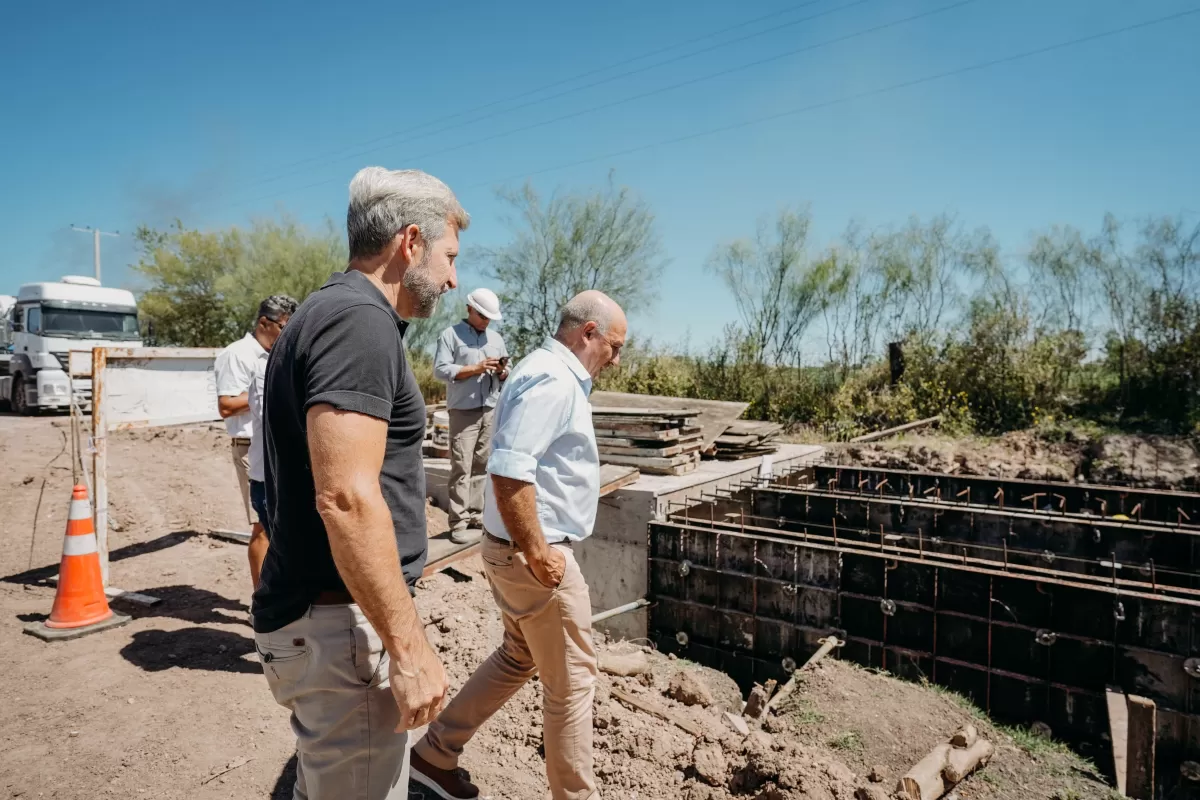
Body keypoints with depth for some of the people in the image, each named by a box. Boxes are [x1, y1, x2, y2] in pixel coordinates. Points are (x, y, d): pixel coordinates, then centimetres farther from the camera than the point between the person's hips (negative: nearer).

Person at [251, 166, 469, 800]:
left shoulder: (324, 313, 13)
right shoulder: (358, 320, -19)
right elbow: (346, 497, -27)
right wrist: (410, 647, -21)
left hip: (309, 612, 10)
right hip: (339, 623, -10)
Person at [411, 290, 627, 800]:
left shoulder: (550, 374, 12)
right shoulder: (552, 380, -21)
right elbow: (509, 471, -31)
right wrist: (538, 554, -24)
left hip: (517, 549, 10)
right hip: (533, 554, -10)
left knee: (519, 657, 24)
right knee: (572, 680, 7)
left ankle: (435, 753, 33)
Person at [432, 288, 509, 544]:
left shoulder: (496, 338, 18)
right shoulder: (451, 334, 2)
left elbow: (505, 376, 18)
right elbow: (440, 369, -9)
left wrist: (502, 372, -5)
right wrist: (476, 369, -14)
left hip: (492, 411, 5)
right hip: (464, 411, -5)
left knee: (483, 466, 6)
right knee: (462, 467, -7)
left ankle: (476, 517, 12)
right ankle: (459, 523, -6)